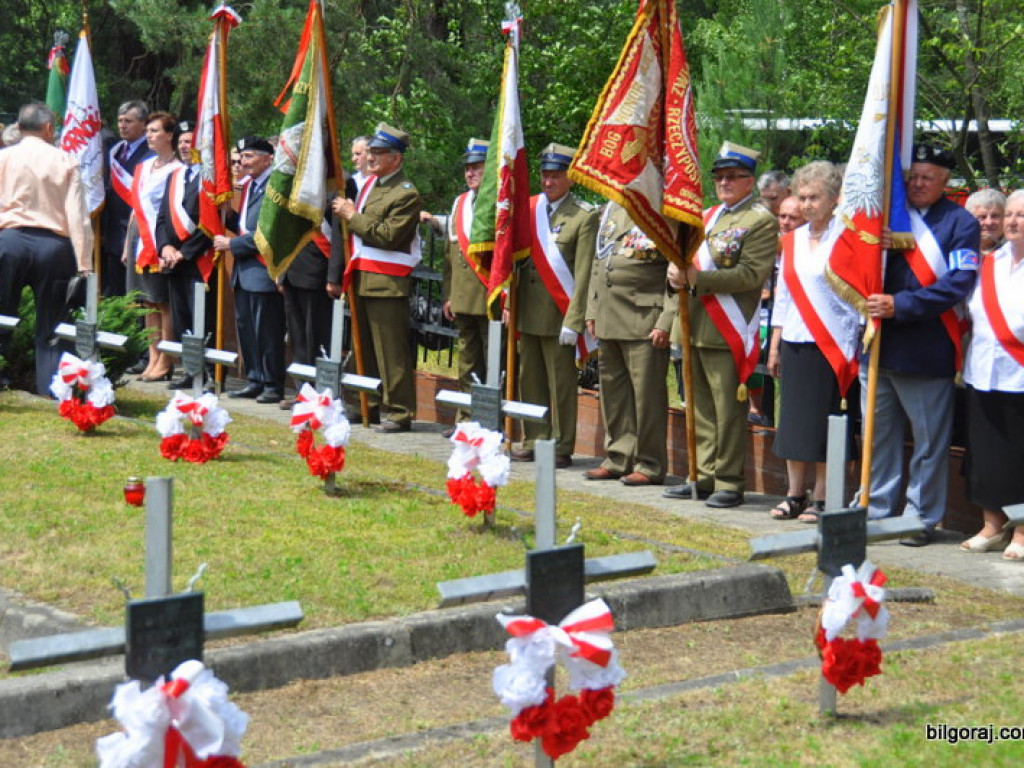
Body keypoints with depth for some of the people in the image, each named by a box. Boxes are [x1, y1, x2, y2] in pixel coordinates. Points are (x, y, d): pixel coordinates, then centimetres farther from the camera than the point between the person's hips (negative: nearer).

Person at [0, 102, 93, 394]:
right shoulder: (64, 161, 0)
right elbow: (77, 215, -4)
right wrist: (84, 263, -3)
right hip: (53, 245, 0)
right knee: (50, 327, 7)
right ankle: (50, 390, 4)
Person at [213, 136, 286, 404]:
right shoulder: (248, 186, 16)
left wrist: (231, 245, -14)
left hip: (264, 270, -10)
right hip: (244, 271, 10)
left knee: (266, 331, -3)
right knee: (246, 328, 13)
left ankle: (273, 385, 5)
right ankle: (255, 380, 22)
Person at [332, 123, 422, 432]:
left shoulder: (406, 195, -12)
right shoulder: (370, 183, 16)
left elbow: (387, 236, -21)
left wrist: (352, 215, -14)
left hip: (388, 283, -9)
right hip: (363, 278, 9)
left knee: (392, 351, -7)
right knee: (368, 348, 15)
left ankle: (400, 413, -3)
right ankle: (372, 406, 23)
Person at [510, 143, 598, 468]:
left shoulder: (584, 217, -5)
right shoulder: (528, 208, 11)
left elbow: (584, 273, -10)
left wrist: (573, 321, -15)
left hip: (558, 315, -6)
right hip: (526, 312, 6)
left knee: (561, 383, -1)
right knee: (530, 379, 11)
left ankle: (561, 448, 5)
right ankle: (534, 440, 21)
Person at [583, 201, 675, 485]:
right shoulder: (611, 209, 17)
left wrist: (666, 322, -16)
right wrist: (592, 310, 17)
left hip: (645, 319, -7)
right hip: (608, 320, 7)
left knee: (647, 391, -4)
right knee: (612, 390, 12)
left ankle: (649, 465, 4)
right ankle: (618, 459, 21)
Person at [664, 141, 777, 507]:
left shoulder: (761, 221, -6)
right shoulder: (708, 217, 20)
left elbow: (751, 274, -17)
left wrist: (698, 278, -20)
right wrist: (677, 272, -3)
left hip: (729, 332, -8)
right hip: (696, 329, 8)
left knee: (729, 410, -5)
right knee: (701, 407, 12)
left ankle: (729, 482, 0)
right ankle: (705, 476, 20)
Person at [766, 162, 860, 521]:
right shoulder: (792, 241, 12)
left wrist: (856, 343, -10)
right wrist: (775, 345, 13)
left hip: (832, 343, -5)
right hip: (795, 343, 5)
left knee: (824, 420, -2)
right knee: (794, 418, 7)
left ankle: (821, 498, 6)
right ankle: (795, 494, 16)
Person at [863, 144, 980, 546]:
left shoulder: (960, 223, -3)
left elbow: (958, 284, -13)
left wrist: (900, 305, -20)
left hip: (927, 351, -5)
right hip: (878, 345, 5)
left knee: (928, 438, 3)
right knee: (878, 433, 13)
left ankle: (922, 515, 13)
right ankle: (877, 509, 24)